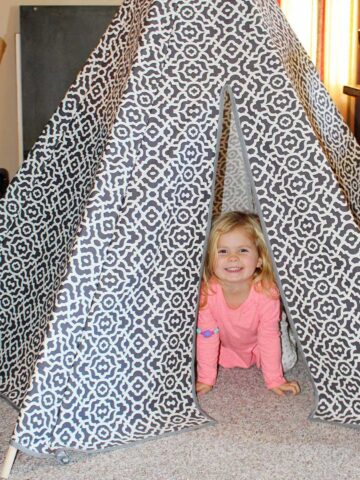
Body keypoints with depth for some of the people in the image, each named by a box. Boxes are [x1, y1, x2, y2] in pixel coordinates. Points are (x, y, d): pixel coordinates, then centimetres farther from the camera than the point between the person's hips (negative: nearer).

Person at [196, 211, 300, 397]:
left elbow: (269, 337, -25)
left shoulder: (266, 292, -36)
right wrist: (206, 379, -19)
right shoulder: (207, 291, -32)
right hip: (226, 346, 2)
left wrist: (274, 380, -21)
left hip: (257, 346, -2)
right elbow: (207, 336, -21)